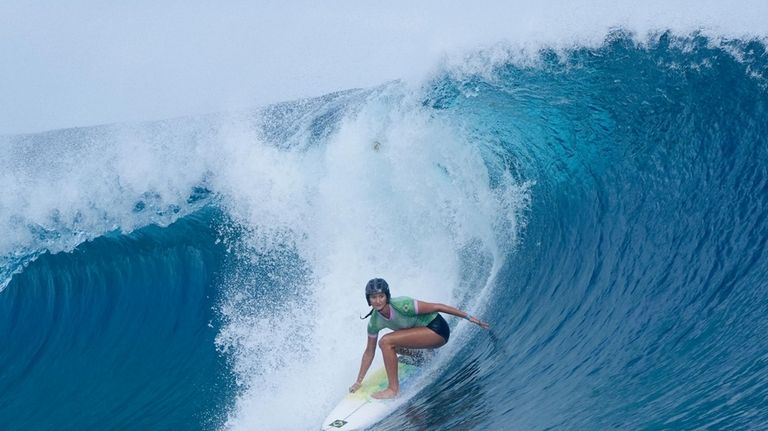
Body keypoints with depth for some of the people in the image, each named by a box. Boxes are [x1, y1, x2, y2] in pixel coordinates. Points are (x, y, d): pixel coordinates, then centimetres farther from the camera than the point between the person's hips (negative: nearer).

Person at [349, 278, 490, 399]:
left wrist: (469, 317, -16)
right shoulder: (374, 322, -7)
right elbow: (369, 352, 5)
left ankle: (393, 389, -13)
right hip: (422, 330, 8)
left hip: (437, 329, -8)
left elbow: (437, 307, -20)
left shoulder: (401, 306, -28)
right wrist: (358, 381, 8)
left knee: (386, 342, -19)